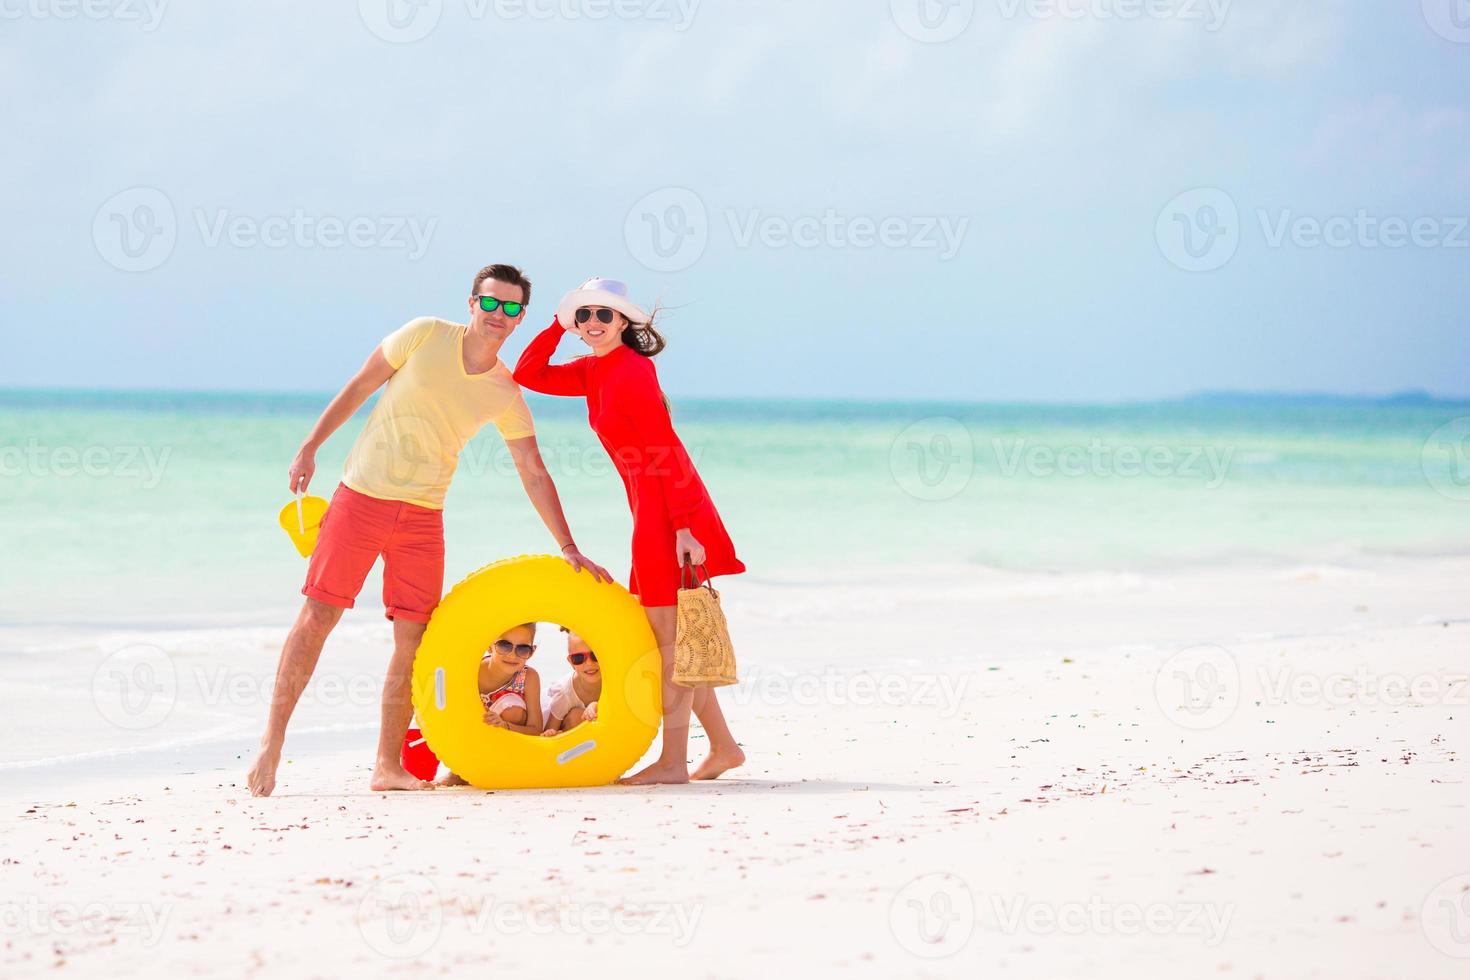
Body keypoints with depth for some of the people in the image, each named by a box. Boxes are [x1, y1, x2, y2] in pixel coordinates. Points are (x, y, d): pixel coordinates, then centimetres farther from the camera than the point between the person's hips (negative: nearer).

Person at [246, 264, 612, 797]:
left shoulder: (506, 393, 2)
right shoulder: (426, 335, -5)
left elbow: (534, 474, 6)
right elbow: (360, 386, 3)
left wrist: (569, 548, 3)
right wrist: (310, 447, 0)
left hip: (423, 515, 3)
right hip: (362, 496, -3)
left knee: (412, 638, 0)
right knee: (317, 617, -6)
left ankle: (388, 765, 9)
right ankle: (271, 744, 1)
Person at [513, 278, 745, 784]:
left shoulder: (631, 371, -14)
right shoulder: (594, 372, 12)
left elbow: (668, 452, -18)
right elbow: (528, 374, 18)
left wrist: (684, 528, -22)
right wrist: (560, 324, 8)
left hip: (670, 513, -10)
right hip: (652, 513, 10)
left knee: (670, 638, -5)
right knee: (669, 640, 14)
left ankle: (673, 761, 0)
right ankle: (723, 746, 22)